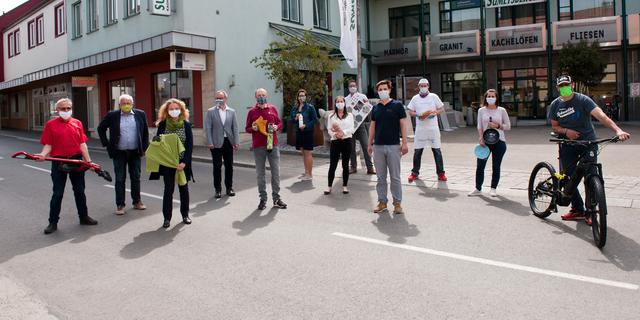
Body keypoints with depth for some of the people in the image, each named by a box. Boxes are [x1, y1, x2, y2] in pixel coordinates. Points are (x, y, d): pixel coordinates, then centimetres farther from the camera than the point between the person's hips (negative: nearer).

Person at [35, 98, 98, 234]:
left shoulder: (77, 123, 6)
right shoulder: (51, 124, -1)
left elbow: (82, 144, 6)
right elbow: (48, 145, -3)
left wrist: (88, 160, 1)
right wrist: (42, 155, -22)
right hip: (58, 162, -2)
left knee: (80, 191, 12)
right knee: (57, 193, 3)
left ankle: (84, 216, 25)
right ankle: (53, 222, 13)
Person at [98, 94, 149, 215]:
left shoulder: (140, 114, 1)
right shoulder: (112, 115, -3)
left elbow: (145, 131, 9)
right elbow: (101, 128, 8)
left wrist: (144, 148, 5)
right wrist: (107, 144, 1)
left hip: (135, 152, 2)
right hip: (119, 153, -1)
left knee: (136, 178, 10)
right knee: (120, 179, 3)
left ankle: (137, 201, 23)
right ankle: (120, 205, 11)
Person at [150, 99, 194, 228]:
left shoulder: (186, 124, -2)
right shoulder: (162, 124, -1)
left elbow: (190, 145, -5)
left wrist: (184, 162, -13)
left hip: (183, 163, 1)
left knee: (184, 188, 9)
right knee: (168, 189, 1)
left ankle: (185, 214, 23)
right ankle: (167, 217, 10)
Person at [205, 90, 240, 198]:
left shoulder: (232, 112, 7)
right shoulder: (210, 112, 0)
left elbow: (235, 128, 5)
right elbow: (208, 128, -3)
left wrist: (236, 142, -2)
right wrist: (210, 143, -10)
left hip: (228, 142, 2)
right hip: (216, 143, -2)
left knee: (229, 166, 8)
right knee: (217, 167, 3)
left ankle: (229, 187, 20)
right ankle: (218, 189, 12)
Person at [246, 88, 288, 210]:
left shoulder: (272, 108, 8)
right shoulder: (252, 111, 4)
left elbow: (280, 123, 14)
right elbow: (247, 128, 9)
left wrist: (276, 127, -7)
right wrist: (253, 128, -12)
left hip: (273, 145, 1)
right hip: (258, 146, -1)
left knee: (276, 172, 3)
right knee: (260, 174, 4)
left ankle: (276, 198, 13)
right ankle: (263, 199, 13)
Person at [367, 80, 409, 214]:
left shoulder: (397, 105, -1)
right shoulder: (375, 108, 10)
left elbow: (403, 125, -3)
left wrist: (404, 143, -9)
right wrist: (370, 144, 10)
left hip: (394, 146, -3)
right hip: (378, 146, 4)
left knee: (395, 177, 2)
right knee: (381, 177, 9)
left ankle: (397, 203, 12)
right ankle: (382, 202, 18)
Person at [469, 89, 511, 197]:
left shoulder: (502, 110, 1)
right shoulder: (481, 110, 4)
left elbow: (508, 126, 4)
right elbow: (479, 126, 4)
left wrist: (497, 126, -13)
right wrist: (481, 139, -8)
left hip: (499, 141, -1)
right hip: (485, 141, 1)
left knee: (496, 166, 5)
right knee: (480, 166, 0)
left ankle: (493, 189, 18)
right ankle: (478, 189, 10)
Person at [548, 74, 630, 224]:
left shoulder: (582, 100, -10)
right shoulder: (555, 105, 3)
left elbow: (601, 115, -23)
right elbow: (554, 126, 9)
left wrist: (618, 130, -38)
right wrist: (566, 131, -14)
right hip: (568, 145, 3)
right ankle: (577, 210, 17)